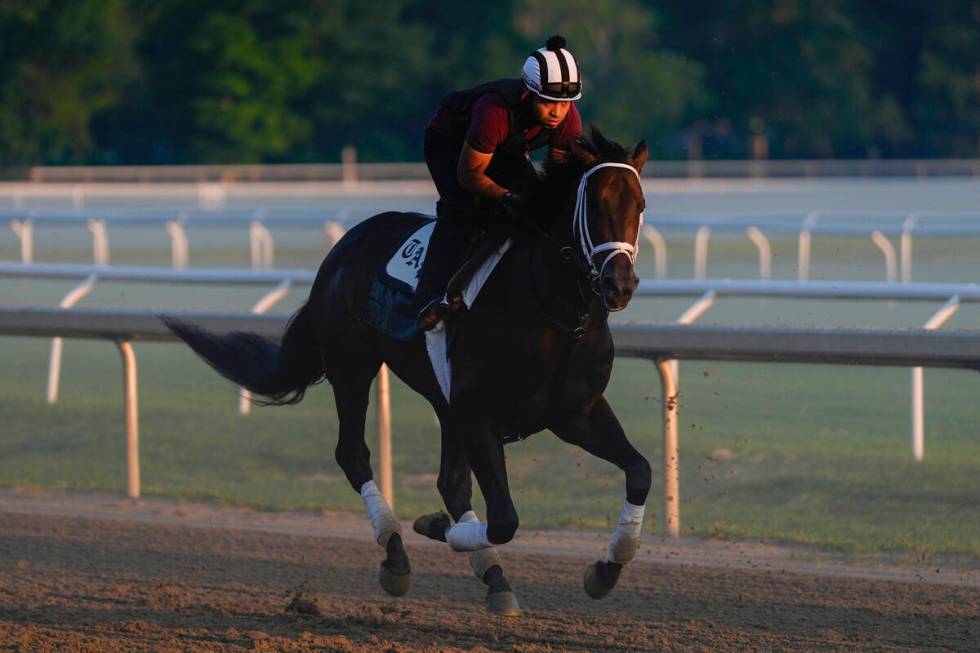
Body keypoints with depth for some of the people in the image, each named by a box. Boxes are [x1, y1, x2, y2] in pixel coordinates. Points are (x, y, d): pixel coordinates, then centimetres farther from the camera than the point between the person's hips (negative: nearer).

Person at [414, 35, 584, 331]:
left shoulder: (569, 119, -26)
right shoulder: (495, 112, -44)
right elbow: (468, 174, -31)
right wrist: (506, 198, -43)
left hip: (507, 150, 6)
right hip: (450, 143, -6)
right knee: (464, 209, -27)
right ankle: (433, 298, -35)